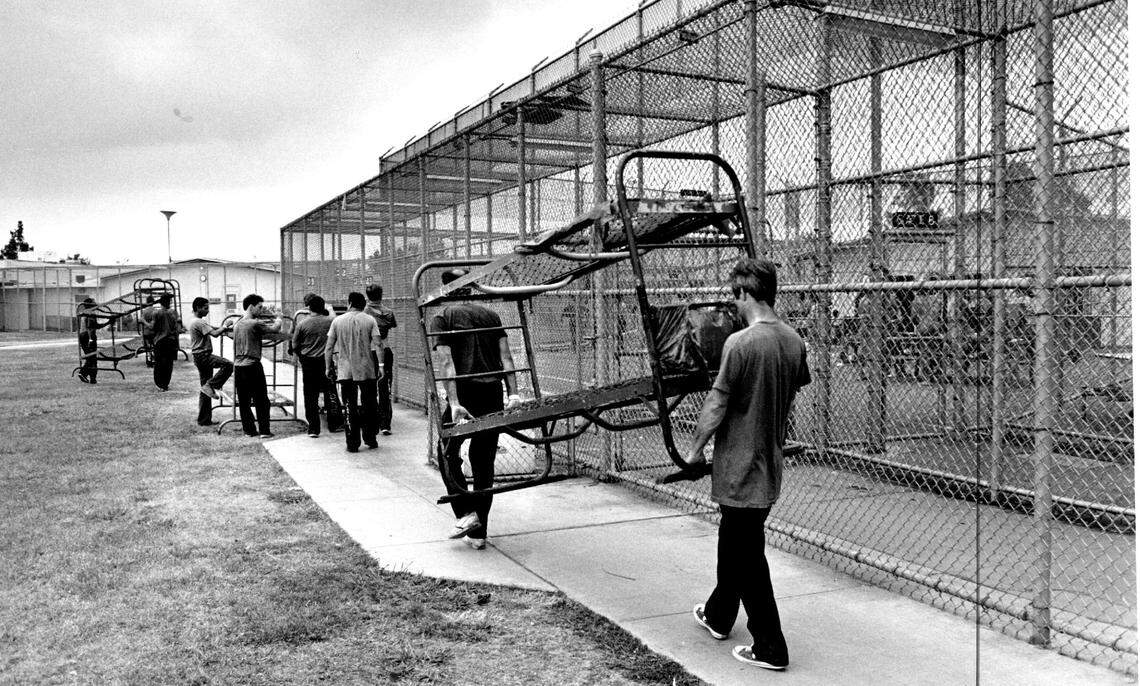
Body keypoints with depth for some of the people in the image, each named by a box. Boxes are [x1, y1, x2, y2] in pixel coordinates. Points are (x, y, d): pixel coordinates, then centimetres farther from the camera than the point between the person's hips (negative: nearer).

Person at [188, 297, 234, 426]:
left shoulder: (200, 322, 18)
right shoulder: (199, 322, -14)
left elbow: (214, 328, 14)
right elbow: (214, 333, -24)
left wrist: (225, 328, 0)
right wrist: (225, 328, -11)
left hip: (200, 357, 10)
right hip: (202, 356, -10)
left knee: (205, 390, 11)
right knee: (228, 365, -24)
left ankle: (204, 419, 14)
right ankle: (210, 386, -14)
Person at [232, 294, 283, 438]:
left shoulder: (237, 324, 13)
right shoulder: (255, 324, -12)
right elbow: (275, 329, -12)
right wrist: (278, 318, 5)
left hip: (238, 366, 7)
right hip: (252, 366, -7)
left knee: (243, 401, 10)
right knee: (261, 400, 1)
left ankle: (249, 429, 14)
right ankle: (264, 431, 0)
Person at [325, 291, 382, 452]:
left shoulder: (338, 321, 3)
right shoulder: (370, 320, 0)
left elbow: (329, 347, 3)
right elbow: (376, 345, -7)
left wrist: (328, 367, 11)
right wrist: (380, 365, -5)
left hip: (345, 371, 1)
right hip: (367, 370, 0)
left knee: (349, 408, 4)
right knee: (369, 406, 13)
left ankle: (352, 444, 4)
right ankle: (370, 439, 19)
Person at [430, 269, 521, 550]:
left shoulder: (442, 319, 2)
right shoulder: (490, 315, 15)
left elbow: (446, 363, -9)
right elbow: (505, 356, 4)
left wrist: (454, 403, -15)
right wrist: (513, 393, -1)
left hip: (464, 392, -4)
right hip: (493, 393, 4)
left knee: (449, 454, 15)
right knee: (484, 461, 11)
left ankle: (466, 513, -1)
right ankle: (479, 532, 15)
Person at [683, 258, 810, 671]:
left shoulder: (741, 343, -21)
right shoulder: (794, 341, 1)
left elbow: (717, 405, -16)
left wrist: (695, 449, -2)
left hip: (741, 466, -8)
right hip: (772, 462, 8)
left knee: (748, 557, 3)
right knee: (733, 541, 23)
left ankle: (770, 648, 10)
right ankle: (718, 616, 41)